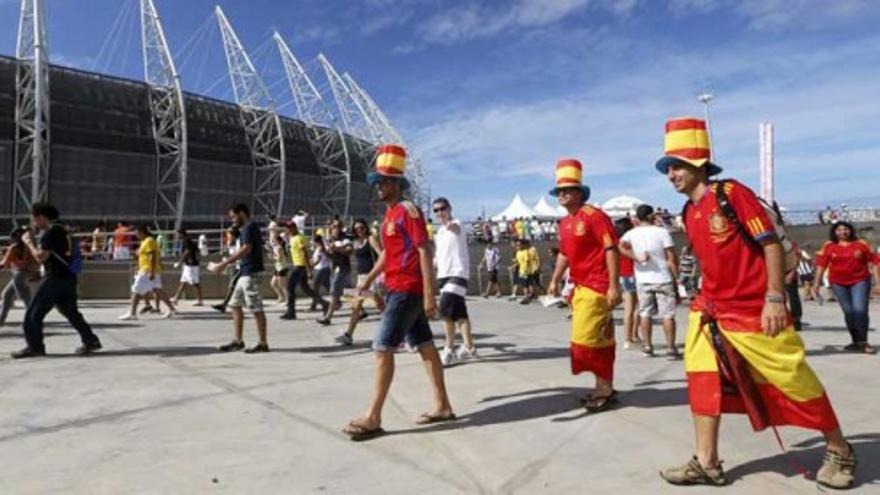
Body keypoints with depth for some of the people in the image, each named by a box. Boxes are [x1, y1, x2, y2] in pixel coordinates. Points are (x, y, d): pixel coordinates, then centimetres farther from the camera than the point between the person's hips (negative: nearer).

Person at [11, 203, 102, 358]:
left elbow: (40, 257, -16)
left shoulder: (50, 232, -12)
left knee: (33, 314, 1)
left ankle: (34, 347, 5)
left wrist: (29, 242, -5)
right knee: (71, 312, 13)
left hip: (54, 278, -9)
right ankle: (91, 341, 8)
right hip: (68, 278, 9)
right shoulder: (62, 230, 17)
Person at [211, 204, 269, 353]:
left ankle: (263, 343, 2)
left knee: (256, 309, -5)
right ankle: (237, 340, 18)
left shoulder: (250, 227, -12)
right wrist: (227, 262, 18)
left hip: (251, 273, -10)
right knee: (235, 305, 12)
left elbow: (246, 249, -23)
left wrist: (225, 263, -24)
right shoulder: (247, 228, 18)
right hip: (245, 273, 10)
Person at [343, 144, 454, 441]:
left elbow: (424, 252, -18)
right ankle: (442, 406, 20)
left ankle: (373, 418, -1)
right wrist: (369, 279, 17)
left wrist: (429, 294, -22)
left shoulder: (408, 210, -12)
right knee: (424, 346, 12)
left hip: (407, 290, -9)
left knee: (383, 348, -8)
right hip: (400, 289, 9)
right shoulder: (390, 213, 16)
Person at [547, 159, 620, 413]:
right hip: (580, 287, 9)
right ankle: (604, 387, 25)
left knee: (586, 340, -7)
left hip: (597, 287, -9)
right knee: (599, 340, 15)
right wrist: (555, 280, 18)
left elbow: (611, 250, -17)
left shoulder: (594, 216, -13)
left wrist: (614, 285, -21)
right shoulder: (565, 223, 13)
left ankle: (605, 389, 7)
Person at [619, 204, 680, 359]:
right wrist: (676, 277, -1)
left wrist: (636, 258, -16)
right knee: (667, 314, 3)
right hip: (663, 279, -2)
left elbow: (620, 246, -17)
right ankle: (671, 348, 4)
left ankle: (647, 346, 13)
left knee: (645, 313, 12)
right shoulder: (662, 232, -6)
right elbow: (672, 258, -7)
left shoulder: (632, 233, 0)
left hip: (642, 280, 2)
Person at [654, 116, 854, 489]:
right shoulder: (689, 213, 8)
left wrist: (774, 299, -19)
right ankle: (706, 464, 10)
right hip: (712, 311, 7)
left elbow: (771, 244, -15)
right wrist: (707, 299, 17)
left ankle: (839, 451, 28)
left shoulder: (732, 193, -13)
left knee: (793, 379, 5)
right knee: (704, 378, 1)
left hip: (755, 310, -7)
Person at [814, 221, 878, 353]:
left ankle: (863, 342, 0)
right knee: (848, 312, 5)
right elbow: (821, 264, 2)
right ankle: (856, 341, 17)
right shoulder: (828, 246, 2)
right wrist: (817, 282, -1)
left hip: (859, 281, -1)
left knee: (860, 310, -12)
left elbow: (873, 261, 2)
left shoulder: (861, 244, 2)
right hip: (838, 283, 1)